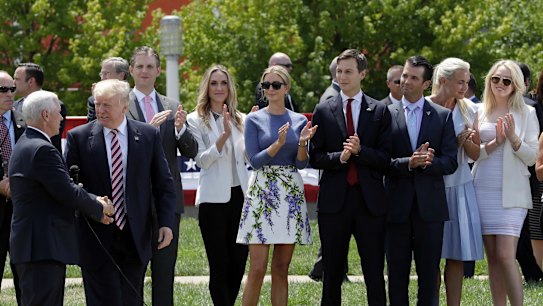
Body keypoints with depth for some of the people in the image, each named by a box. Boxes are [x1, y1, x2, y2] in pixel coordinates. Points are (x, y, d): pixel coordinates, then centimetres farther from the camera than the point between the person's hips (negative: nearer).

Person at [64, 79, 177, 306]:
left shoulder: (149, 135, 4)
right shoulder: (79, 137, 0)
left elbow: (163, 184, 7)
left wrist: (166, 223, 0)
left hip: (135, 236, 2)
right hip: (97, 236, -2)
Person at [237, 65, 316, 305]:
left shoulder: (299, 121, 8)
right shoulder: (255, 120, 1)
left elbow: (302, 163, 4)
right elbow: (254, 161, -7)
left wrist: (302, 143, -15)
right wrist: (278, 144, -21)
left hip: (291, 194, 3)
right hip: (262, 192, -3)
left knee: (281, 269, 6)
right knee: (257, 269, -8)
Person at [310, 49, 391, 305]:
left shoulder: (380, 111, 5)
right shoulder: (323, 111, 7)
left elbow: (385, 158, 0)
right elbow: (315, 157, 3)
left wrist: (360, 150, -16)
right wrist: (340, 157, -14)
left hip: (370, 200, -1)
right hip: (334, 199, 1)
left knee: (375, 274, 0)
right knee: (332, 274, 7)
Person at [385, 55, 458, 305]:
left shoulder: (443, 116, 5)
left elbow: (450, 163, -1)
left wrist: (424, 162, -17)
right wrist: (408, 163, -18)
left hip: (430, 206, 0)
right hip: (397, 205, 0)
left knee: (429, 274, 2)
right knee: (397, 273, 5)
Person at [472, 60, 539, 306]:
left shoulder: (526, 113, 1)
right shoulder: (480, 112, 8)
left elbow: (531, 157, -1)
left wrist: (514, 138, -17)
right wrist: (495, 143, -11)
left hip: (511, 192, -3)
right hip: (483, 190, 3)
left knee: (506, 256, -13)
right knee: (493, 256, 6)